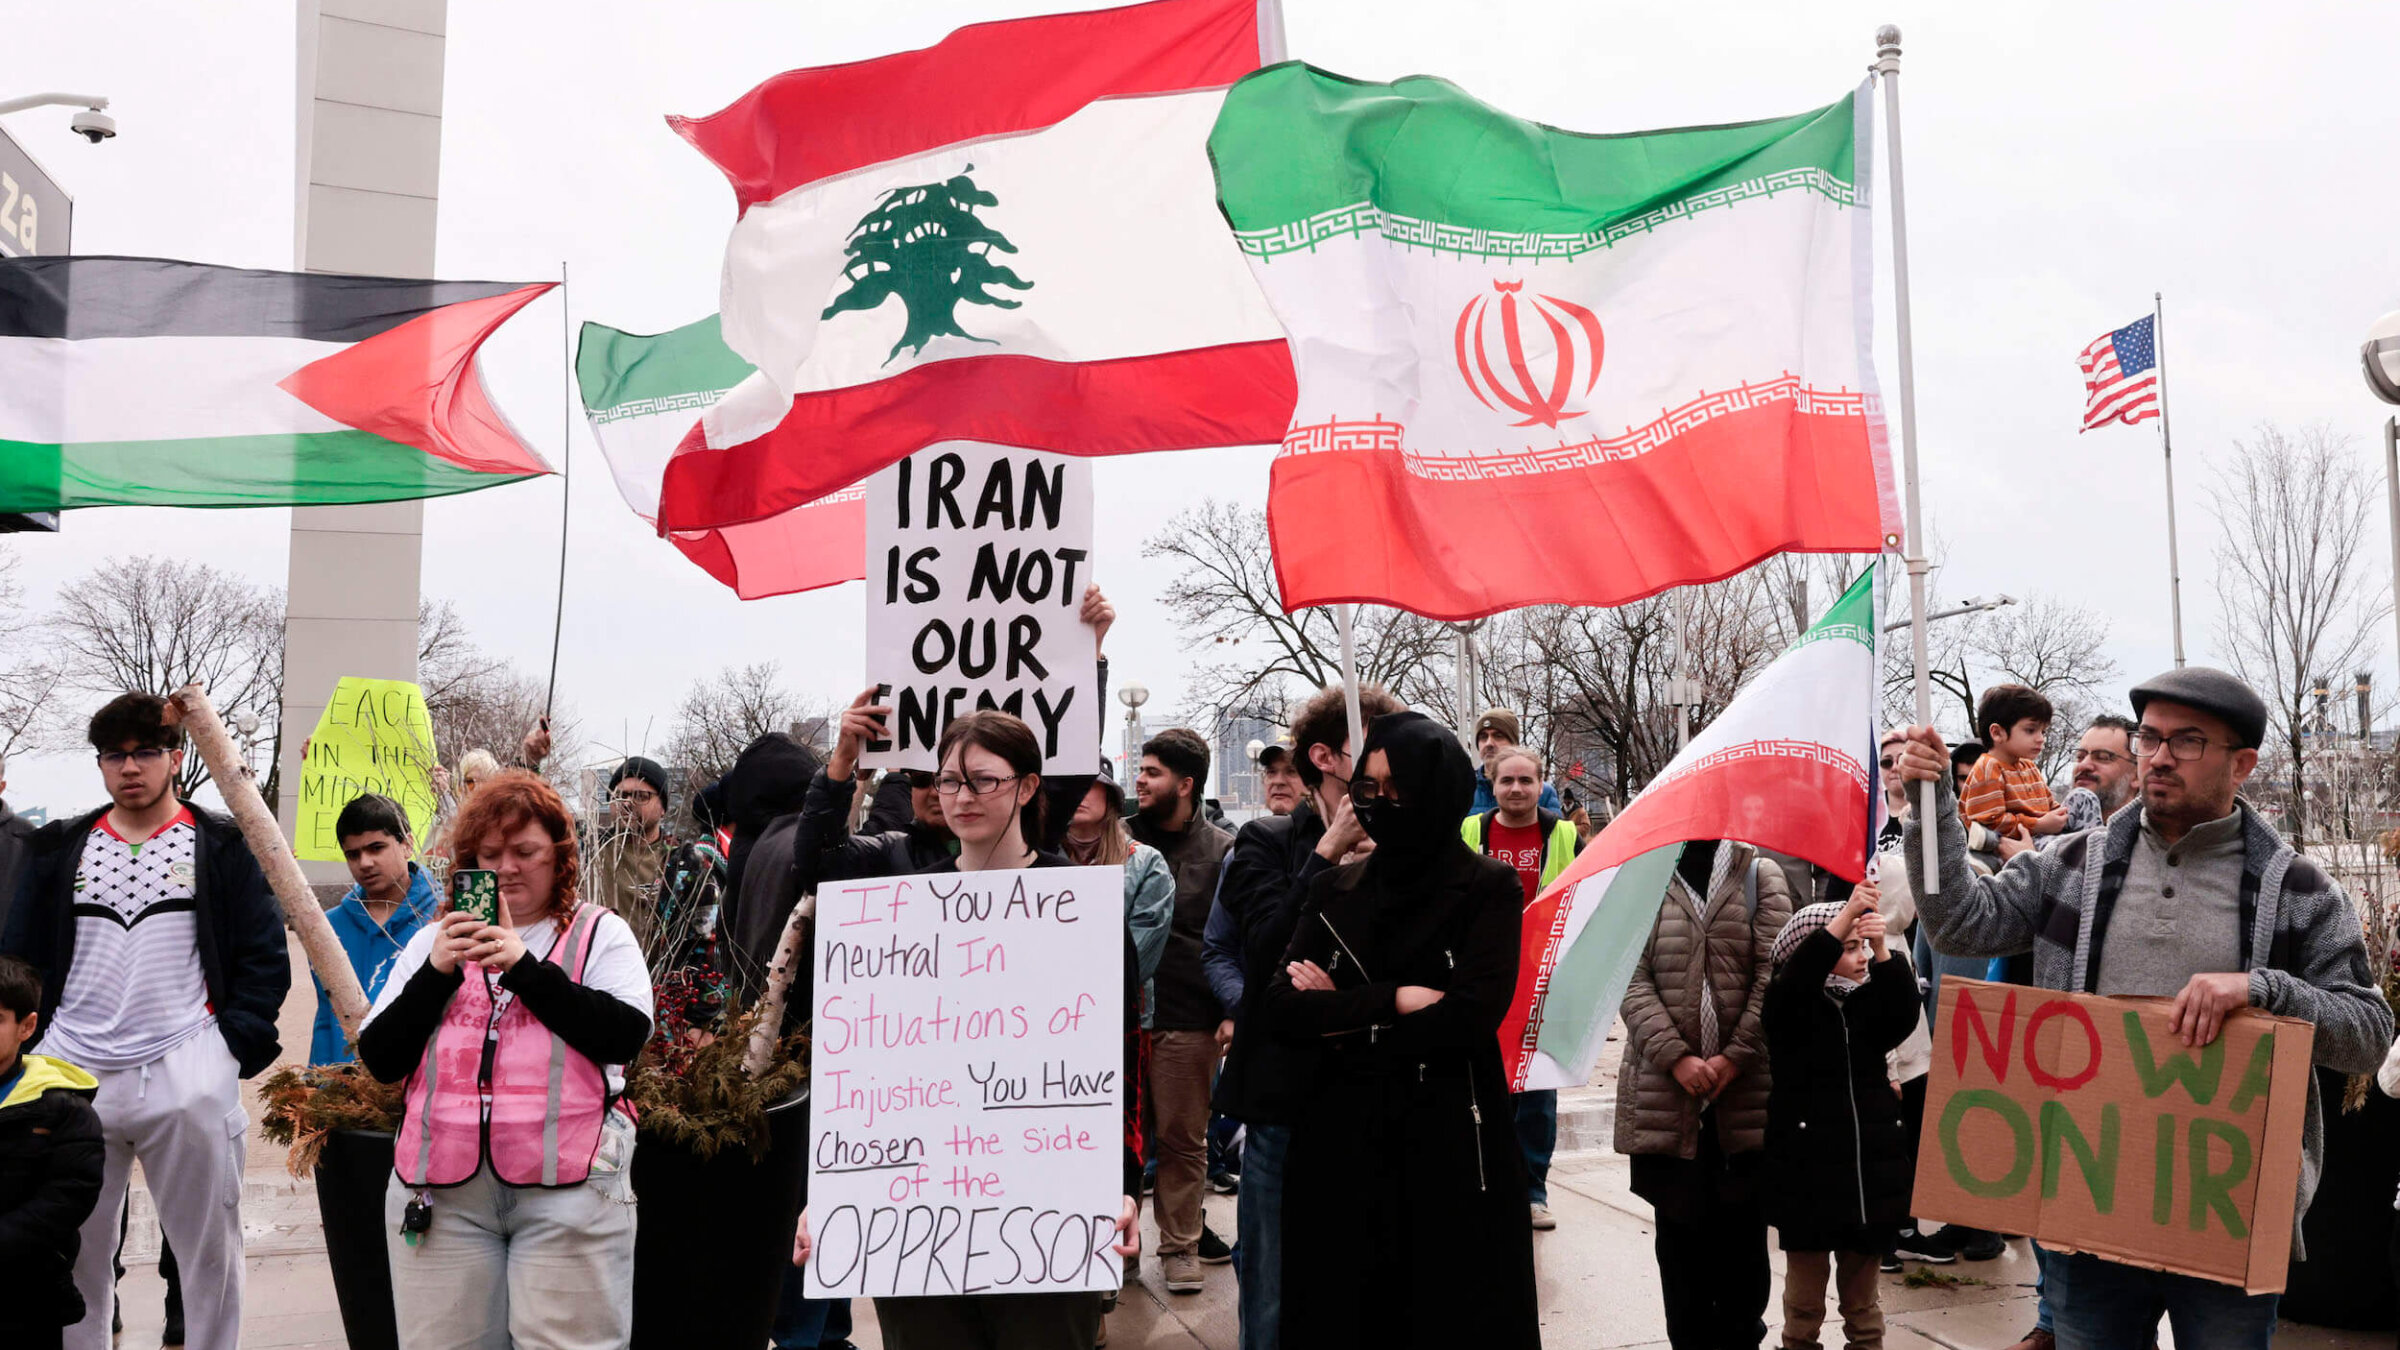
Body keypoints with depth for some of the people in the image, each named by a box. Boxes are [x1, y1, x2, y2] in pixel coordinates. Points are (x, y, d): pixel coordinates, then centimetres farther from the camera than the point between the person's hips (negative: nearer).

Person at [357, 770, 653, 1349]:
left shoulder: (602, 933, 6)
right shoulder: (432, 940, 15)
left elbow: (625, 1035, -9)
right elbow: (379, 1061, 8)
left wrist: (524, 967, -12)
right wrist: (437, 973, -6)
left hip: (568, 1189, -3)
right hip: (440, 1191, 3)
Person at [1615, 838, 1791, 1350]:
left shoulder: (1762, 876, 7)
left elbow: (1774, 974, -2)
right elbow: (1632, 979, -1)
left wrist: (1734, 1058, -11)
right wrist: (1675, 1057, -12)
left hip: (1746, 1090, 0)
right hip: (1665, 1090, 0)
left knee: (1743, 1230, 7)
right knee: (1679, 1228, 6)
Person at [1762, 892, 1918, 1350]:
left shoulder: (1868, 1003, 6)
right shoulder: (1791, 1004, -7)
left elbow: (1904, 1014, -13)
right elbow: (1801, 972, -27)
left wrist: (1881, 948, -26)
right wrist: (1848, 913, -35)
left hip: (1870, 1176, 4)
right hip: (1808, 1176, -4)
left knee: (1861, 1300, 16)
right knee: (1805, 1301, 8)